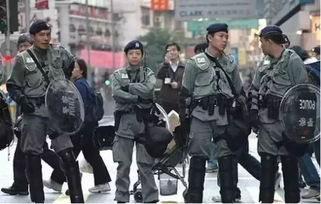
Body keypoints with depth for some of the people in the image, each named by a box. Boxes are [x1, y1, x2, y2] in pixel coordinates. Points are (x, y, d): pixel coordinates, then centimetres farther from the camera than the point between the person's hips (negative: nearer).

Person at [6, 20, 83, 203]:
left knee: (68, 155, -8)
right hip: (33, 113, 0)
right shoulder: (23, 59, 2)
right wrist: (21, 99, -10)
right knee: (33, 157, 4)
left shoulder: (59, 53, 7)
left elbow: (73, 68, 25)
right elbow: (13, 86, 7)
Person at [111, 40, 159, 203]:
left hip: (144, 121, 0)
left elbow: (149, 89, -11)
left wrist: (128, 87, -7)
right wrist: (138, 98, -11)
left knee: (146, 164, -1)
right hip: (124, 121, 0)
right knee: (123, 164, 1)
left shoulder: (148, 74, 11)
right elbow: (117, 94, -7)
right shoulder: (117, 74, 11)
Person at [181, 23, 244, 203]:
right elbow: (185, 93, 2)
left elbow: (239, 91, 19)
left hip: (224, 116, 3)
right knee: (198, 156, -3)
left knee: (228, 156, 2)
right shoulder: (195, 63, 2)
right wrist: (183, 117, -2)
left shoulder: (231, 63, 13)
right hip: (201, 115, -3)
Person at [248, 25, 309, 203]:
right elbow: (254, 90, 20)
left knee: (290, 166, 2)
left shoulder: (292, 60, -8)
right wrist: (253, 111, 9)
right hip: (266, 122, 6)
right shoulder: (265, 63, 14)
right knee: (267, 165, 8)